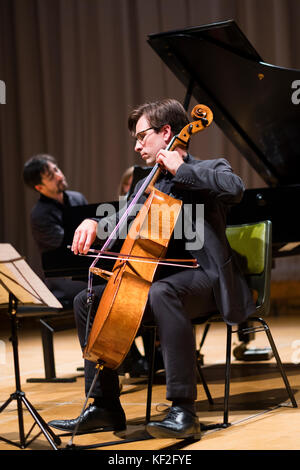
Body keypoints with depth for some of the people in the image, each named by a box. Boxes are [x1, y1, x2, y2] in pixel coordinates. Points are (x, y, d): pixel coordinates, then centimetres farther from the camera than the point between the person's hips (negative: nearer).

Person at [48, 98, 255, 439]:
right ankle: (104, 408, 2)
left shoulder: (207, 169, -2)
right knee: (87, 302, 1)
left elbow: (235, 188, -24)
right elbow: (124, 219, 23)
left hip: (203, 275, -8)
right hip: (159, 275, 8)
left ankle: (183, 410, -41)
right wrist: (95, 222, 0)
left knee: (162, 292, -40)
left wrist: (180, 170, -19)